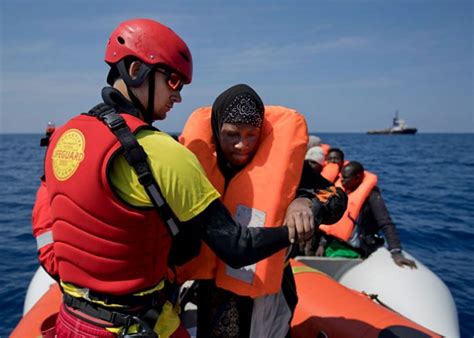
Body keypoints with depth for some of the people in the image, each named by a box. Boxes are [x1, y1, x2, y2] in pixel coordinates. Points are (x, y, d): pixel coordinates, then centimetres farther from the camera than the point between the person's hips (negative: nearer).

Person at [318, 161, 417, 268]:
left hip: (354, 250, -6)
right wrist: (322, 244, 7)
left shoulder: (370, 195, -14)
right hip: (334, 244, 6)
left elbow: (387, 225, -20)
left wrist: (396, 253, -30)